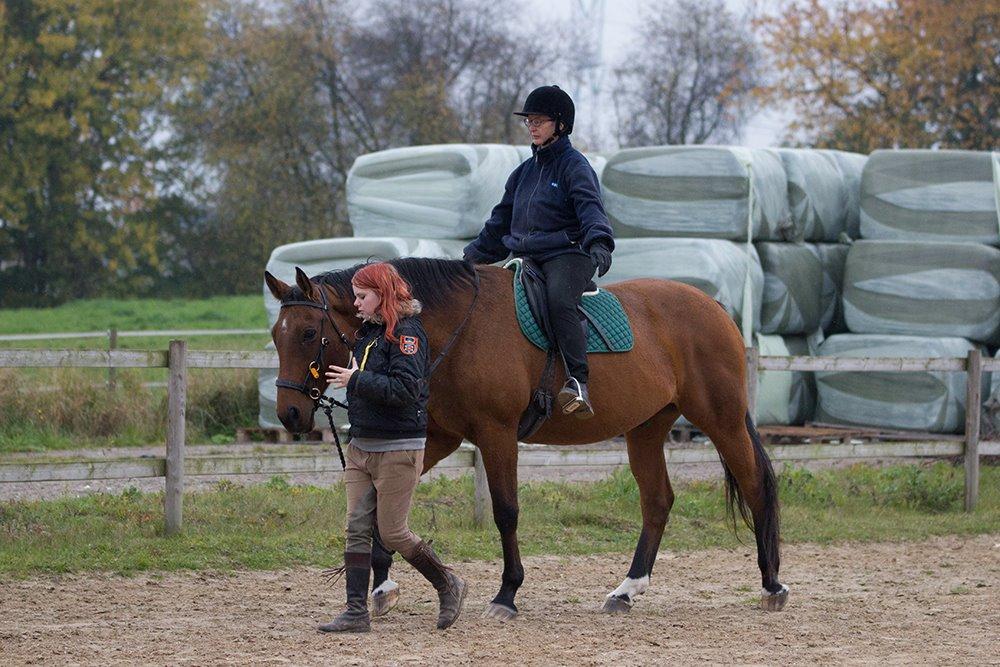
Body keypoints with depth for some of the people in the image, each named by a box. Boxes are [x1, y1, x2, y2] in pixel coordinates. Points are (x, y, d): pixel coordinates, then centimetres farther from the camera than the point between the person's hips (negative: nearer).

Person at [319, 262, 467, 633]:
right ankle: (356, 613, 2)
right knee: (357, 529, 2)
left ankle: (448, 586, 18)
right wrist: (347, 378, 3)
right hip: (361, 447, 8)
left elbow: (405, 389, -23)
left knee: (392, 533, -2)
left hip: (398, 449, -8)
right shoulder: (368, 331, 13)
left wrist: (356, 380, -20)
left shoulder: (406, 331, -14)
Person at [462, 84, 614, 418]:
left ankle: (578, 384, -43)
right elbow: (499, 224, 30)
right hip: (526, 258, 8)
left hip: (567, 255, -8)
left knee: (559, 303, -34)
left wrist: (599, 241, -38)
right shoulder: (524, 172, 22)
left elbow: (590, 206, -19)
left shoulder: (574, 165, -1)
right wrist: (471, 257, 29)